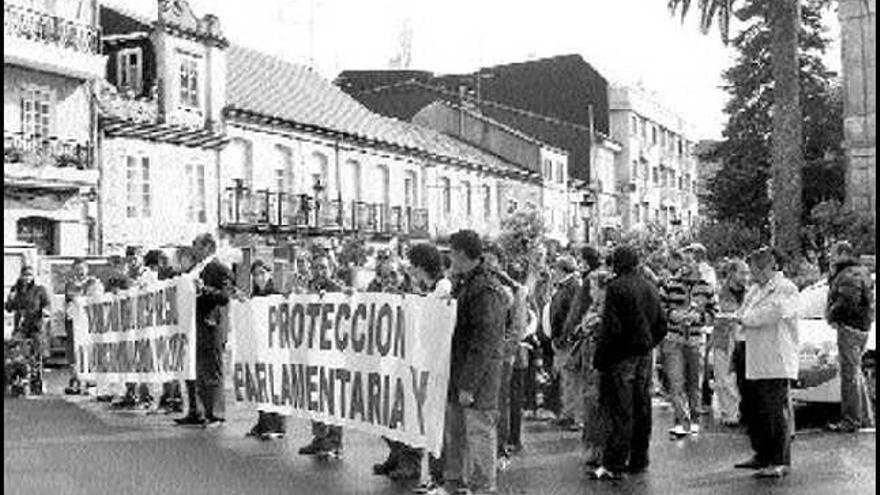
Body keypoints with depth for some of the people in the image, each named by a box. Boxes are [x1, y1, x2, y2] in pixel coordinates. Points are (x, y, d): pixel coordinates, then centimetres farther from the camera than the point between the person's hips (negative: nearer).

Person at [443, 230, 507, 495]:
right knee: (453, 431, 16)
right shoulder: (463, 285, 14)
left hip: (478, 379, -9)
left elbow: (484, 343, -21)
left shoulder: (485, 290, -17)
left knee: (479, 432, -1)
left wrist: (469, 384, -22)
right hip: (458, 375, 10)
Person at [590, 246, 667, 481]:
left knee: (619, 411, -7)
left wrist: (599, 356, -12)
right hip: (644, 356, 7)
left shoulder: (617, 287, -13)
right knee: (642, 409, 12)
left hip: (621, 355, -7)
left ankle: (613, 465, -7)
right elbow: (661, 326, 16)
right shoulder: (650, 287, 11)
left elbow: (611, 326, -18)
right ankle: (638, 461, 21)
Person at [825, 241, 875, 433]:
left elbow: (845, 302, -26)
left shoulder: (848, 275, -16)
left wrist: (832, 316, -11)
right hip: (862, 327, 11)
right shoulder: (860, 271, 18)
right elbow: (834, 292, 20)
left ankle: (850, 421, -1)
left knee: (849, 375, -5)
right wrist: (833, 273, 7)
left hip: (849, 327, -11)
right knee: (856, 373, 19)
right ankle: (865, 417, 26)